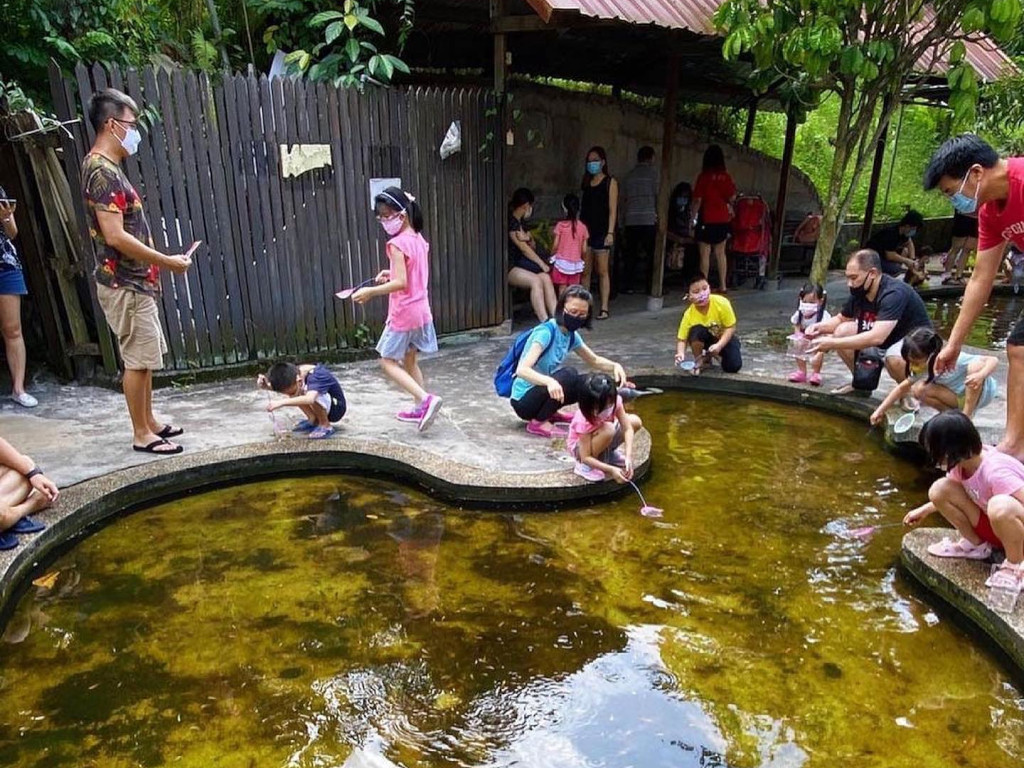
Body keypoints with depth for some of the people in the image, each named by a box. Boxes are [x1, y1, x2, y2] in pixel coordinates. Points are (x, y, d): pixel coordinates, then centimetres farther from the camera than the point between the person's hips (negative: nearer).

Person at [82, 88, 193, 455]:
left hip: (134, 281, 10)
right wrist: (167, 261, -18)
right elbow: (115, 236, -24)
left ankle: (150, 422, 27)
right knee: (138, 361, -2)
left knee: (145, 359, 16)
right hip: (123, 285, -10)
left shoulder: (107, 167, 13)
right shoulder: (102, 171, -18)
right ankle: (141, 434, 9)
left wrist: (156, 264, 17)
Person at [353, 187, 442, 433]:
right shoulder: (419, 239, 8)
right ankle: (420, 409, 23)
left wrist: (371, 291, -17)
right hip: (421, 310, 8)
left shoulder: (397, 243, -18)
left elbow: (401, 283, -24)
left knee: (388, 362, 2)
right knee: (410, 361, 19)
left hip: (403, 314, -8)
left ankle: (425, 399, -11)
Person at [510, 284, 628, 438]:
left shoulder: (571, 335, 2)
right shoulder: (546, 332, -22)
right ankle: (539, 422, -15)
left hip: (543, 390, 8)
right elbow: (521, 370, -33)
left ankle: (548, 413, 10)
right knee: (569, 375, -28)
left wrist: (615, 366, -5)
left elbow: (594, 360, 16)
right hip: (523, 401, -8)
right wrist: (549, 381, -51)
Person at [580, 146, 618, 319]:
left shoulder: (610, 182, 0)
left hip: (601, 231, -5)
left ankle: (604, 308, 2)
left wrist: (610, 232, -14)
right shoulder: (587, 182, 15)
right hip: (586, 229, 5)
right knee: (585, 271, 6)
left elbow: (612, 210, -6)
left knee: (602, 271, -1)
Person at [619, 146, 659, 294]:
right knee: (651, 254, 2)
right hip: (648, 219, -4)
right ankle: (650, 286, 2)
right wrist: (658, 214, 7)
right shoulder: (653, 172, 1)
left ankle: (628, 286, 8)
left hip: (630, 220, 4)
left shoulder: (629, 176, 15)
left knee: (630, 254, 9)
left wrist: (623, 222, 22)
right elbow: (658, 194, -2)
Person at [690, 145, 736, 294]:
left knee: (705, 253, -2)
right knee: (720, 252, 12)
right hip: (723, 219, 5)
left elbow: (698, 199, -11)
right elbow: (732, 197, 5)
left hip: (707, 219, -5)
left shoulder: (704, 177, -9)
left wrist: (693, 216, -2)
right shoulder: (726, 177, 3)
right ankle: (722, 285, 14)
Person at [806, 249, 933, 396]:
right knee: (842, 331, -11)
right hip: (886, 341, 7)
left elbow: (876, 337, -42)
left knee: (894, 359, -39)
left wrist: (832, 343, -42)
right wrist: (820, 327, -12)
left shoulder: (894, 294, -31)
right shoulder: (859, 293, -8)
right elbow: (840, 319, 10)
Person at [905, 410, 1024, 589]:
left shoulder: (996, 472, -32)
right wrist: (925, 510, 18)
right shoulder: (961, 463, -8)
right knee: (939, 489, -11)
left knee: (1000, 506, -41)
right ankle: (974, 544, 7)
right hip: (992, 525, 7)